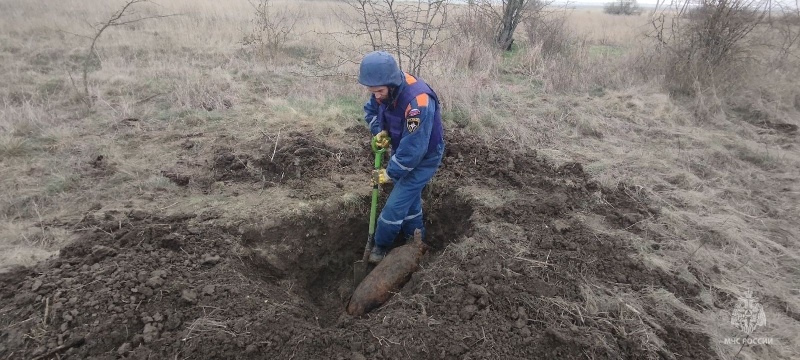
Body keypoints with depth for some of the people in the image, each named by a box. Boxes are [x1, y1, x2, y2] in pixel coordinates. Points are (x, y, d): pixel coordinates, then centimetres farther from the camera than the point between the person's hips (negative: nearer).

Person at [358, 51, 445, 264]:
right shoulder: (386, 89, -14)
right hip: (401, 150, 8)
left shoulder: (418, 103, -39)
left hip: (424, 157, -8)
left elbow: (412, 151, -35)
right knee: (410, 199, 20)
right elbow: (370, 110, 7)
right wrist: (379, 131, -12)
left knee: (396, 204, -5)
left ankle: (381, 245, 18)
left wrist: (389, 174, -22)